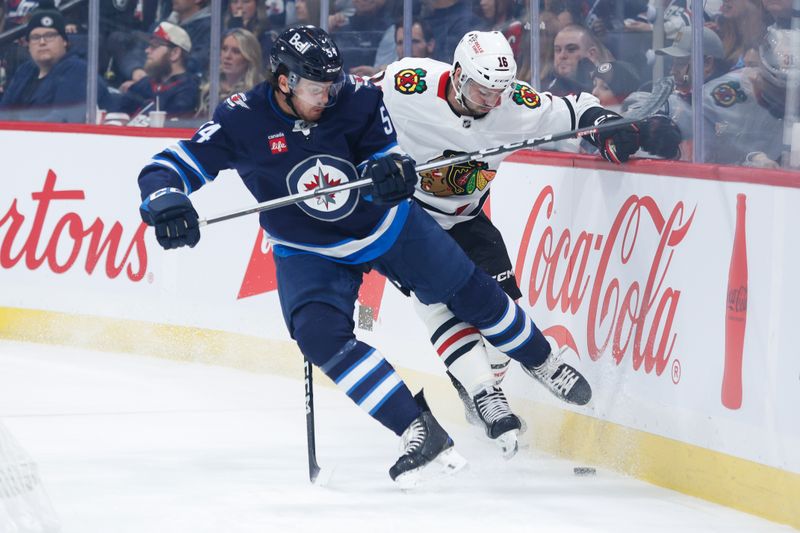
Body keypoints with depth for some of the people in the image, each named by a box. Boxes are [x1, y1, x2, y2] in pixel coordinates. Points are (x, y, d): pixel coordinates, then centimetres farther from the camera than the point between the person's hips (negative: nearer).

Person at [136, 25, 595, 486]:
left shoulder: (356, 99, -20)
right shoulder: (243, 123, -23)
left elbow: (390, 159, -11)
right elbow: (164, 171, -25)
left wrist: (392, 171, -37)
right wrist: (167, 205, -48)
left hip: (389, 225, 1)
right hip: (311, 252, -1)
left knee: (471, 291, 10)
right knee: (321, 335, -25)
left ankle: (544, 362, 39)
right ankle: (422, 434, -24)